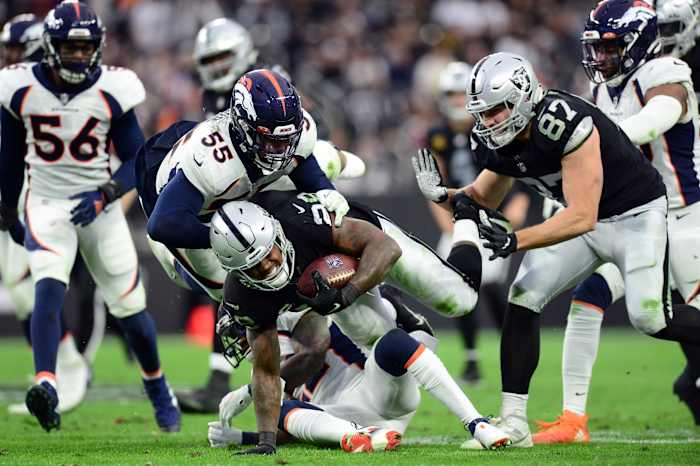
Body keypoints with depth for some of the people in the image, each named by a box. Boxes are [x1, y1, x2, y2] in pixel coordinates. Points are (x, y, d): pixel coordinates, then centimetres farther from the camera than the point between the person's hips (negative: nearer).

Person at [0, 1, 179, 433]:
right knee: (49, 287, -26)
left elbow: (136, 159, -2)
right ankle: (46, 386, -38)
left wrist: (105, 196, -19)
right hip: (46, 203, 0)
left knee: (130, 305, 5)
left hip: (99, 206, 0)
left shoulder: (112, 91, -8)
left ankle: (158, 389, 30)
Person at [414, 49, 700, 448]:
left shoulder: (563, 124, -33)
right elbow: (487, 196, 11)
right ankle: (514, 424, -4)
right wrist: (451, 196, -10)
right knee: (523, 299, -6)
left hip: (635, 214, -7)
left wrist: (515, 241, -36)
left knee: (651, 319, -17)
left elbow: (583, 218, -33)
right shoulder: (501, 142, -8)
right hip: (582, 221, 7)